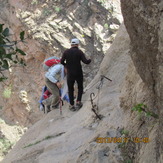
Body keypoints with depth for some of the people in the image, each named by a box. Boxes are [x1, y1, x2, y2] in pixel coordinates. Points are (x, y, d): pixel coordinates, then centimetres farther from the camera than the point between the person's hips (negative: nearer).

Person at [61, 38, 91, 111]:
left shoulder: (66, 52, -6)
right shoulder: (79, 52, -10)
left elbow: (61, 62, -1)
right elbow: (85, 61, -17)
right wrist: (90, 60, 6)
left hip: (70, 74, 1)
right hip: (79, 74, -1)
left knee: (70, 90, 15)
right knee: (80, 88, 22)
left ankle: (72, 105, 15)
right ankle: (78, 102, 10)